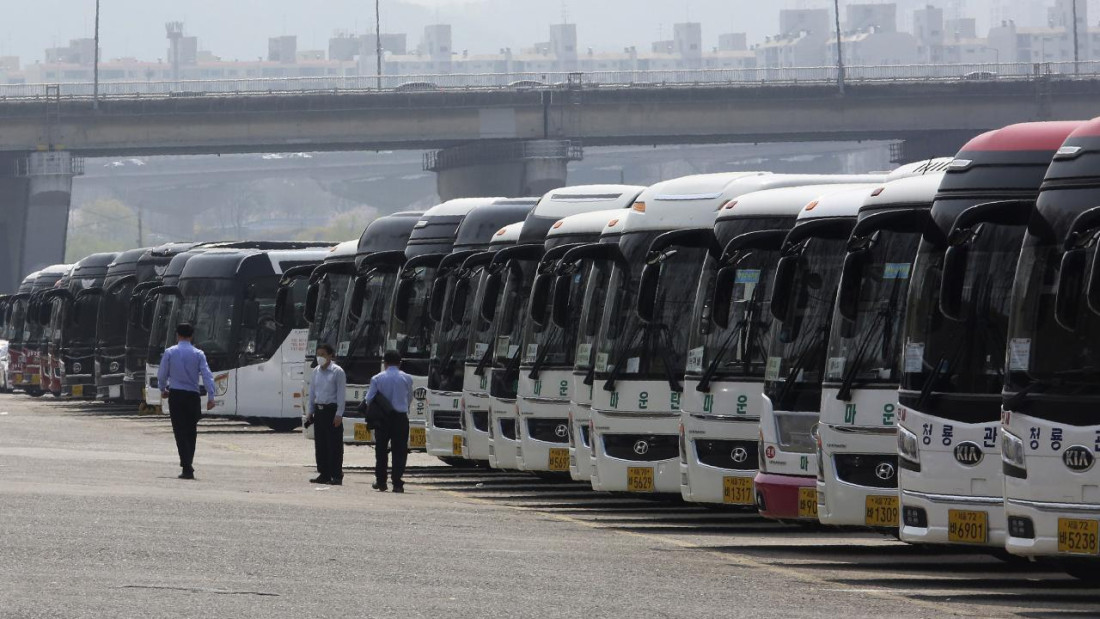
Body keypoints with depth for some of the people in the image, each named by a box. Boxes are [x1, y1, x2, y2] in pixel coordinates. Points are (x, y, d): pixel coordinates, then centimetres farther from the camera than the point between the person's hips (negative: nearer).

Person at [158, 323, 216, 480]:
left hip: (176, 395, -1)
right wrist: (211, 396, -7)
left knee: (180, 432, -4)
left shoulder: (170, 353, -1)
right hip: (193, 396, 1)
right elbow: (207, 375, -6)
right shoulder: (198, 354, 1)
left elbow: (162, 374, 4)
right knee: (191, 432, 16)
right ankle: (188, 463, 22)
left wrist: (163, 390, 22)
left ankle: (187, 467, -14)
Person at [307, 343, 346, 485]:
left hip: (332, 410, -6)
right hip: (319, 410, 6)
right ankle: (324, 474, 14)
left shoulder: (337, 372, -6)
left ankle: (336, 476, -4)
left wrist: (339, 414, -14)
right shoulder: (316, 372, 12)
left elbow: (341, 394, -8)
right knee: (320, 444, 7)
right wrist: (310, 412, 13)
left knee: (334, 444, -5)